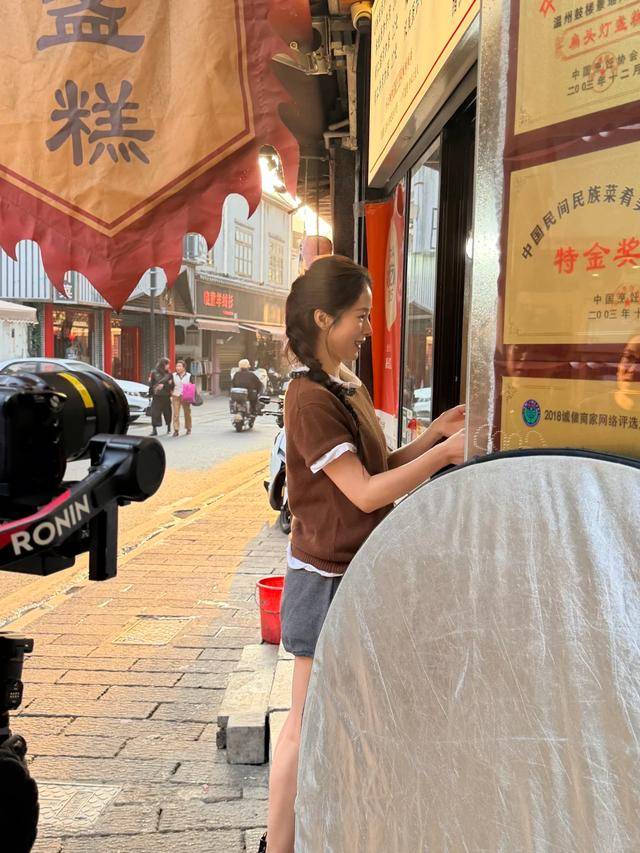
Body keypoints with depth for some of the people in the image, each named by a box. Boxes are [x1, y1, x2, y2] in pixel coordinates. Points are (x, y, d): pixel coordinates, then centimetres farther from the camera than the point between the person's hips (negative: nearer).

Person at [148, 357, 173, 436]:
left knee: (167, 412, 8)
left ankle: (169, 428, 25)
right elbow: (151, 384, -1)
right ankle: (154, 429, -2)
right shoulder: (154, 372, 1)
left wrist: (163, 385, -11)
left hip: (166, 396, 2)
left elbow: (172, 385, 4)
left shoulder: (169, 373, 8)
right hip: (156, 396, -2)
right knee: (155, 412, -7)